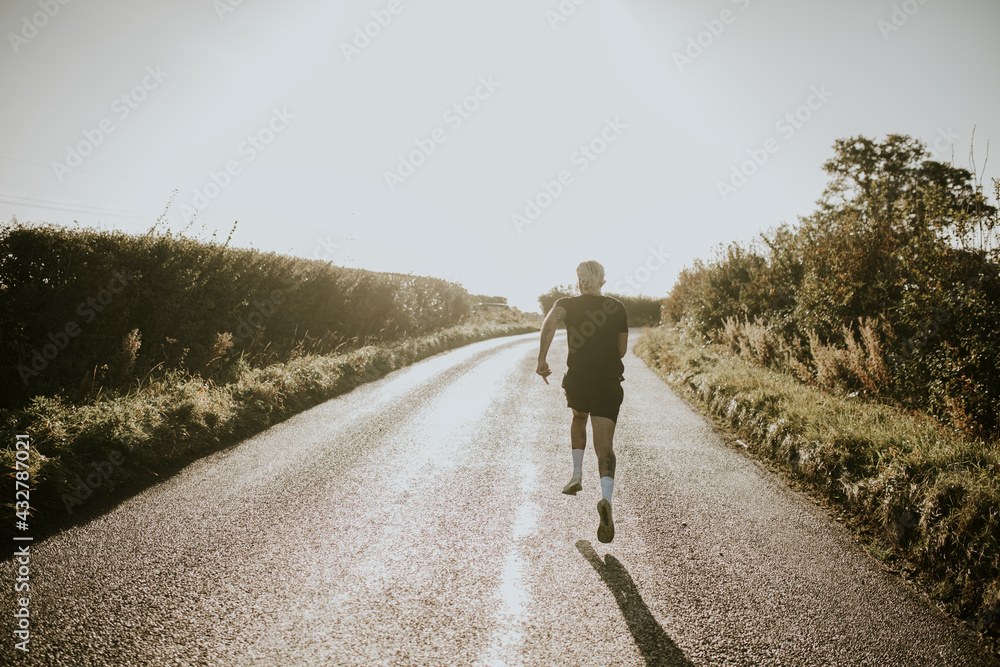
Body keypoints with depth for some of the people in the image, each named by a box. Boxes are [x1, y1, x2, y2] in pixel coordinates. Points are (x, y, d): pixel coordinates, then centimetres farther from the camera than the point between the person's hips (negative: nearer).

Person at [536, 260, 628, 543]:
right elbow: (621, 350, 14)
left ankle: (577, 475, 28)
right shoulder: (618, 308, 8)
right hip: (609, 384, 0)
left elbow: (550, 321, -22)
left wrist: (541, 359, -22)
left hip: (578, 382, 0)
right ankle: (606, 497, -30)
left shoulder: (567, 304, 2)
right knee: (604, 444, -6)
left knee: (578, 418, 33)